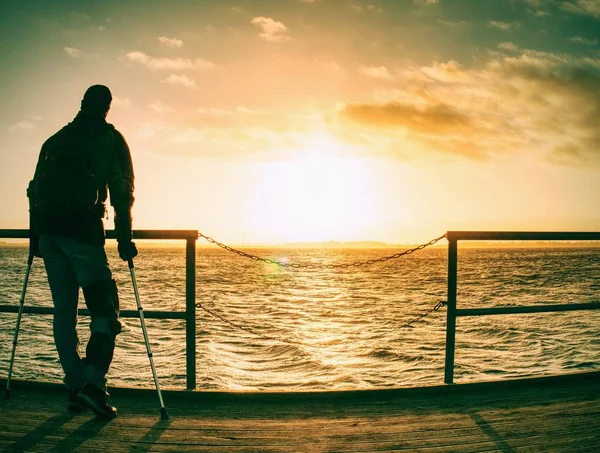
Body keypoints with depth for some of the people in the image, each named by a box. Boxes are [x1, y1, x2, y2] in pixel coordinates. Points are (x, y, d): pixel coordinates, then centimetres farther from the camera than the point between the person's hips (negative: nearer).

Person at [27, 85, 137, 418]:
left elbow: (36, 188, 19)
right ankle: (93, 383, -15)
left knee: (64, 309, 10)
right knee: (105, 307, -2)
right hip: (83, 228, -5)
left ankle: (77, 386, 12)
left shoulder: (56, 139, 21)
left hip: (48, 229, 6)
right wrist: (125, 238, 1)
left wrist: (36, 236, 21)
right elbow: (122, 191, -1)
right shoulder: (111, 139, 6)